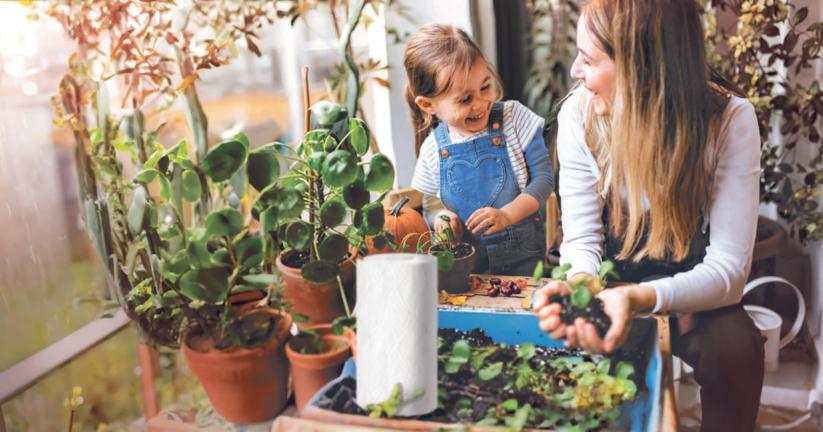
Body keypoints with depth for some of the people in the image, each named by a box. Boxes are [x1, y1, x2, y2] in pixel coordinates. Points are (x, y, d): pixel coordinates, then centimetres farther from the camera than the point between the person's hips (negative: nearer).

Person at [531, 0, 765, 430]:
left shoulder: (730, 120, -20)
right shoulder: (579, 113, -15)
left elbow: (728, 268, -25)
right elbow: (581, 238, -15)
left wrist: (639, 298, -45)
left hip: (689, 285, -1)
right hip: (614, 276, 2)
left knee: (735, 345, -31)